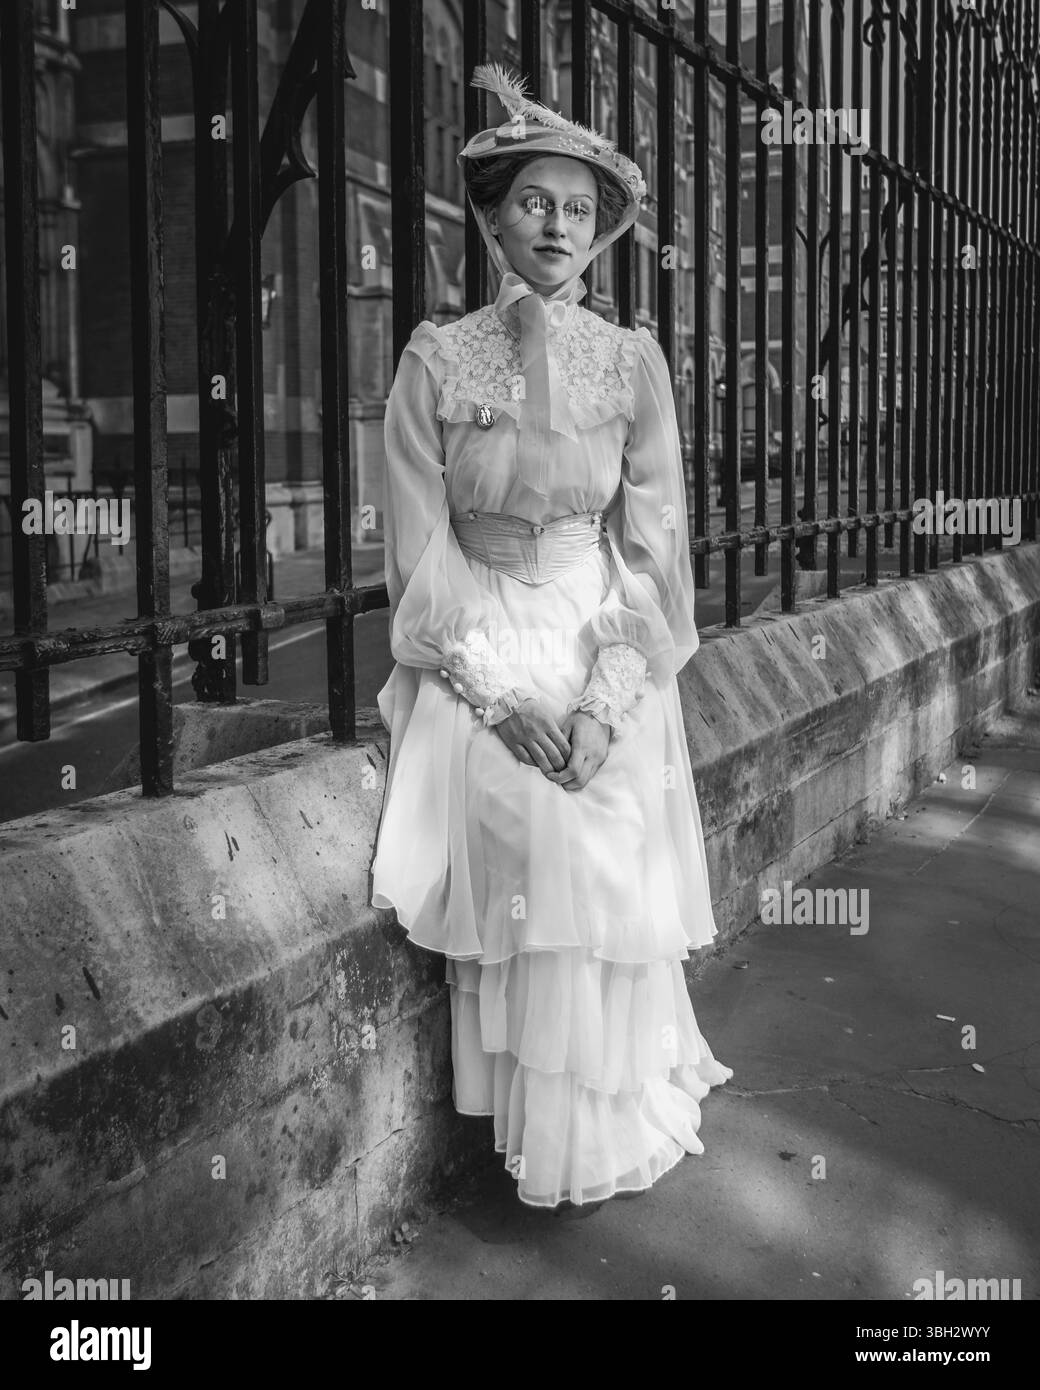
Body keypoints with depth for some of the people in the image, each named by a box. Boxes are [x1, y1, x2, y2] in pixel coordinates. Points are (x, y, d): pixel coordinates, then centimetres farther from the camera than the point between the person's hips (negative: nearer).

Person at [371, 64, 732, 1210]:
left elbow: (651, 542, 0)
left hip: (607, 652, 1)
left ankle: (616, 1117, 2)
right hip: (475, 653, -1)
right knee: (518, 829, -24)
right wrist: (497, 693, -15)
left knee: (612, 853, -18)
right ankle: (534, 1121, -6)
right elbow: (420, 550, -4)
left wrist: (605, 692, -14)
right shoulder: (436, 361, -1)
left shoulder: (633, 361, 3)